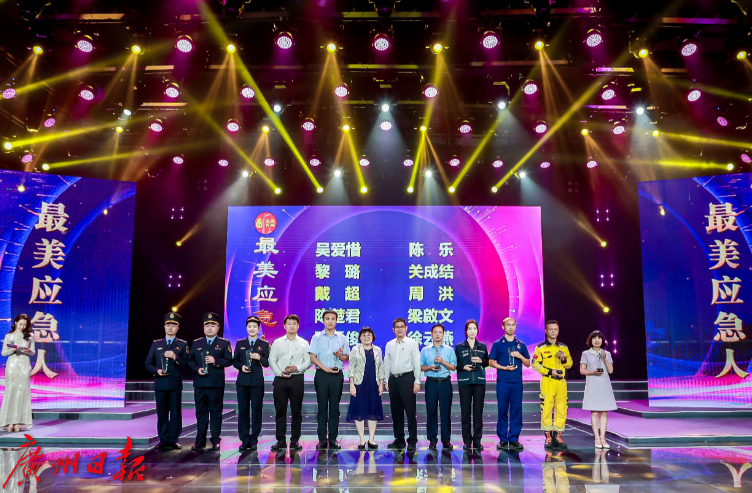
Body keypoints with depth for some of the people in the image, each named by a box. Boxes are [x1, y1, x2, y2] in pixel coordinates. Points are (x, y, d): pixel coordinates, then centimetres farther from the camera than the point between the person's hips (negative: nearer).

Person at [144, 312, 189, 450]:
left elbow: (186, 364, -1)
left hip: (175, 384, -1)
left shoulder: (183, 345, 7)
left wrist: (175, 358, -18)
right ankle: (164, 440, 13)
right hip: (160, 383, 1)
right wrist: (156, 371, -7)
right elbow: (148, 363, 12)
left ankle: (173, 440, 8)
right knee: (162, 413, 4)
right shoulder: (156, 344, 12)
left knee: (175, 413, 0)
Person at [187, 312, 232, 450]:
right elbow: (190, 360, 12)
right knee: (201, 412, 8)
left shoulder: (224, 343, 5)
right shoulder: (196, 343, 13)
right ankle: (200, 441, 16)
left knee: (216, 412, 2)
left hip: (216, 383, -3)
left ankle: (215, 440, 10)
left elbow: (228, 361, -2)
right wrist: (197, 369, -6)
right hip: (200, 383, 3)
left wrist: (215, 361, -16)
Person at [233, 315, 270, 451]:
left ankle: (254, 440, 10)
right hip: (242, 381, 1)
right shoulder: (240, 343, 10)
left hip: (257, 382, -1)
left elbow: (267, 363, 2)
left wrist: (259, 358, -17)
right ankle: (244, 439, 11)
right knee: (243, 410, 2)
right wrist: (241, 367, -10)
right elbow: (234, 361, 10)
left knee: (256, 410, 1)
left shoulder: (264, 344, 6)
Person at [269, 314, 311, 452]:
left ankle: (295, 440, 9)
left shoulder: (303, 343, 8)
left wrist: (297, 368, -12)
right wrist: (280, 372, -9)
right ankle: (280, 441, 11)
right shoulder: (277, 342, 10)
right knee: (280, 411, 3)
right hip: (280, 379, 1)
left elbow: (308, 361, 4)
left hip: (297, 379, -1)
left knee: (296, 412, 2)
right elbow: (272, 360, 5)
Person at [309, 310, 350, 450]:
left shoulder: (342, 338, 11)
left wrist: (341, 356, -12)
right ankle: (322, 439, 4)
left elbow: (347, 357, 11)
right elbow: (312, 357, -2)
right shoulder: (317, 337, 6)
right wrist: (325, 368, -12)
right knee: (322, 407, 0)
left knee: (335, 407, 2)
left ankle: (333, 438, 7)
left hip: (337, 375, 1)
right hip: (321, 375, -1)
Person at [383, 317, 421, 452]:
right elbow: (386, 364, 15)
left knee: (410, 410, -5)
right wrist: (386, 380, 8)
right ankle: (399, 439, 19)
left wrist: (417, 382, -9)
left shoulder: (412, 344, 2)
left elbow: (417, 363, -2)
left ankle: (412, 441, 1)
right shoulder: (389, 345, 13)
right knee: (396, 411, 10)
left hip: (407, 378, -4)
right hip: (393, 379, 5)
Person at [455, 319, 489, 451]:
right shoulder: (459, 347, 6)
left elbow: (487, 362, 13)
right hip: (464, 381, -1)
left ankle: (477, 440, 9)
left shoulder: (482, 347, 11)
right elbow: (455, 364, 4)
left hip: (479, 381, 1)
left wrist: (481, 361, -6)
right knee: (465, 411, -1)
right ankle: (467, 440, 8)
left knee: (478, 411, 1)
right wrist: (463, 367, -13)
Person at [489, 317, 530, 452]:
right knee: (502, 410, -1)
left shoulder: (521, 345, 13)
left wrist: (520, 356, -5)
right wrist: (504, 368, -11)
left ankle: (514, 439, 11)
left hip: (517, 382, 2)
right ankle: (503, 439, 8)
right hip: (502, 382, -2)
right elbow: (491, 362, 2)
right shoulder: (498, 344, 5)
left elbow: (528, 363, 14)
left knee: (516, 410, 2)